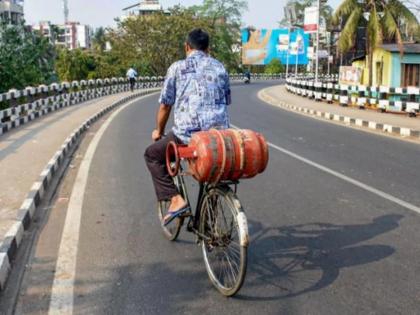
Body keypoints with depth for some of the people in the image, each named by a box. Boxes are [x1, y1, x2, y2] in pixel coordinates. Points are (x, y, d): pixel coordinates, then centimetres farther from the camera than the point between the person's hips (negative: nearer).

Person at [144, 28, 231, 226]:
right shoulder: (220, 68, 16)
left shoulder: (177, 68, 5)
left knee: (152, 156, 19)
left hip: (187, 134, -4)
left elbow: (165, 105, 6)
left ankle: (175, 199, 3)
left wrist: (159, 131, 23)